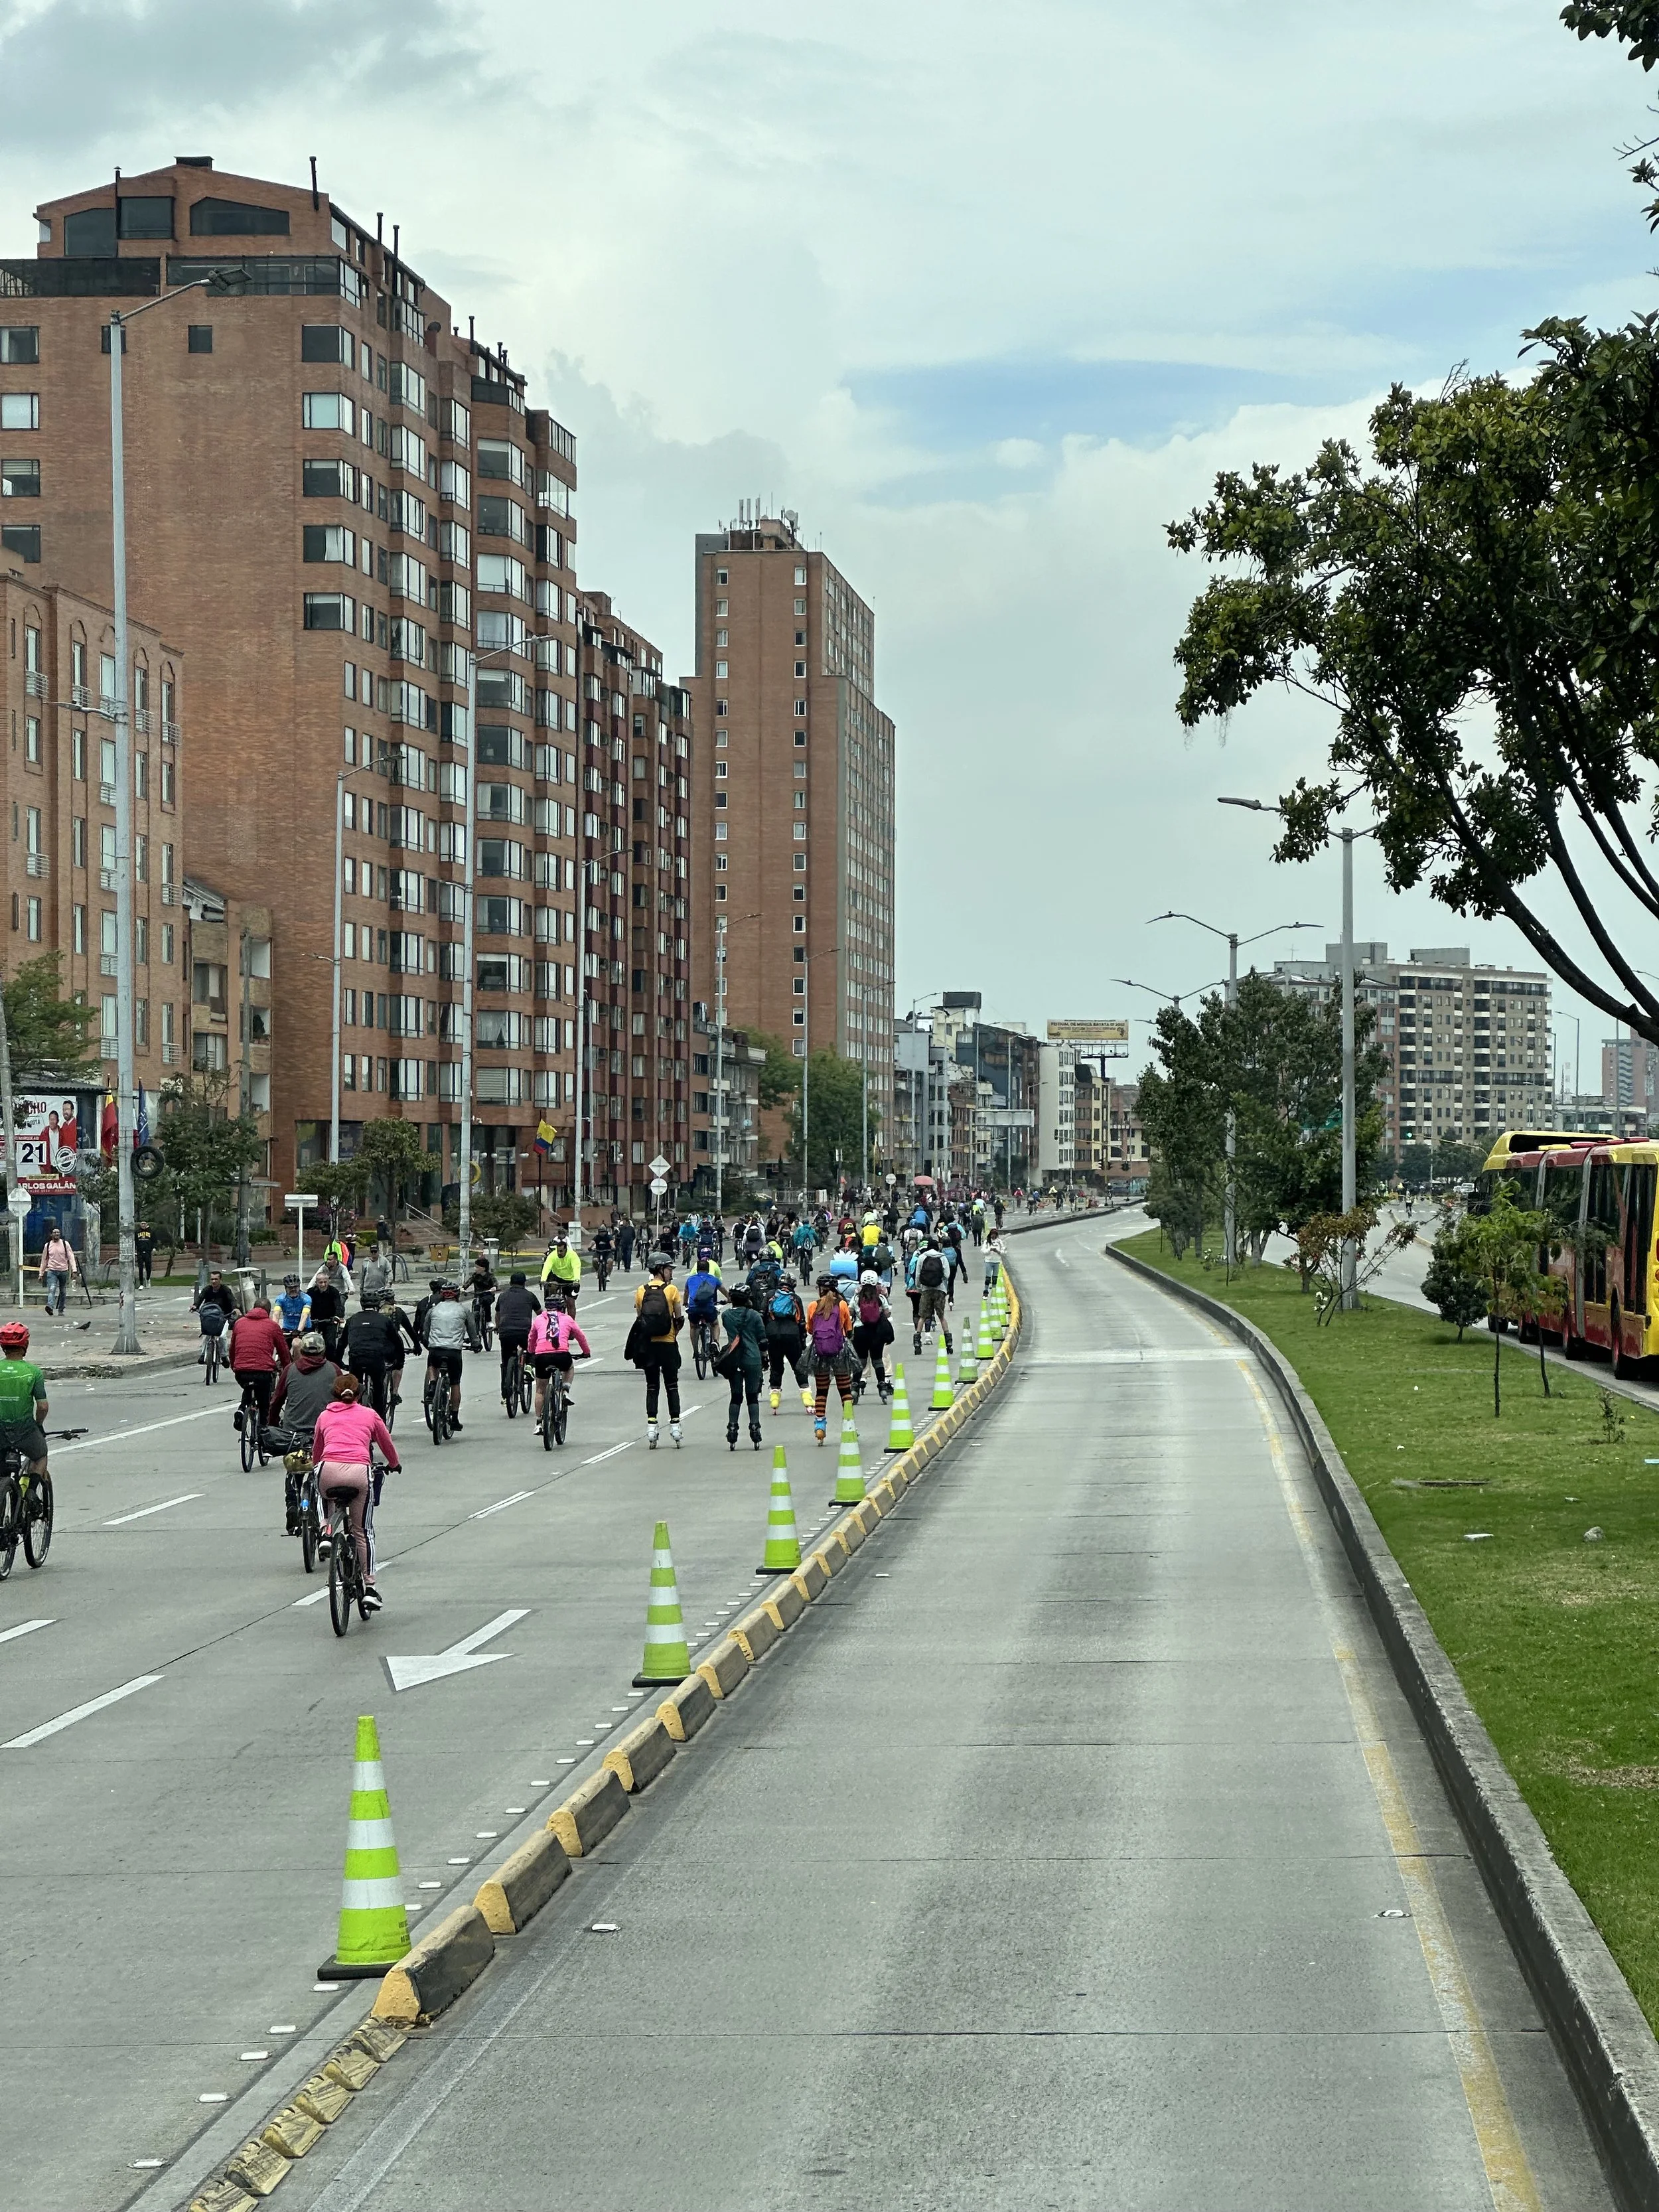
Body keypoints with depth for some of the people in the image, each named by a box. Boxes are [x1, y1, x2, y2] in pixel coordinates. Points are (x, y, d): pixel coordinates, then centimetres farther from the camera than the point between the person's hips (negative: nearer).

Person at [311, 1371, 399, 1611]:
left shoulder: (325, 1416, 24)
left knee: (324, 1497, 37)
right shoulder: (370, 1415, 22)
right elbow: (388, 1446, 35)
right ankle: (370, 1587, 3)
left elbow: (316, 1453, 36)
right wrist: (393, 1465, 55)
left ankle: (325, 1531, 17)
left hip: (329, 1470, 0)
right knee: (363, 1531, 10)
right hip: (359, 1471, 0)